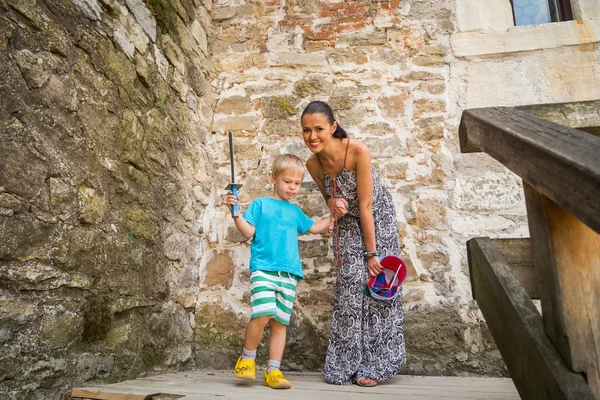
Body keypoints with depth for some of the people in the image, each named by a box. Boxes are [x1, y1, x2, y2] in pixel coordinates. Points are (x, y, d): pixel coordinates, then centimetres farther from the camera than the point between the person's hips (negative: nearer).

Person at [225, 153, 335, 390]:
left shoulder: (295, 211, 20)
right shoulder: (261, 204, 8)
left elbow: (313, 228, 32)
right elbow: (248, 231, 0)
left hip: (289, 274, 5)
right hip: (263, 268, -5)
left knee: (281, 322, 4)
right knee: (263, 314, -21)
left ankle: (273, 371, 16)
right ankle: (247, 358, 4)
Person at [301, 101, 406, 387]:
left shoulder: (358, 151, -29)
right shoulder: (313, 164, -16)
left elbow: (366, 206, -25)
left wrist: (371, 253, -20)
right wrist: (333, 203, -22)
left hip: (378, 219, -3)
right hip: (347, 224, 3)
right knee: (349, 285, 0)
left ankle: (373, 365, 11)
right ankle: (348, 364, 14)